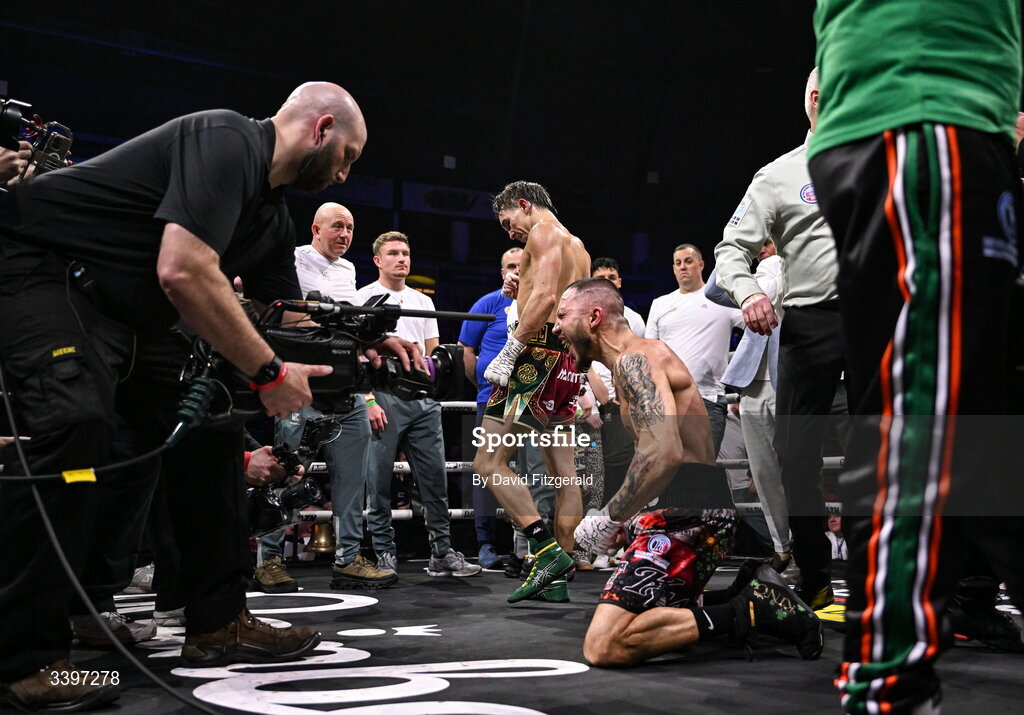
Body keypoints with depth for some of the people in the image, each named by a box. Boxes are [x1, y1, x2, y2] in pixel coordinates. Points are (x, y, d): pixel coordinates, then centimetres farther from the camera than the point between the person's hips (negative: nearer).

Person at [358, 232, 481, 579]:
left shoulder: (423, 301, 20)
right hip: (383, 397, -5)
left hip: (423, 398, 5)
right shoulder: (364, 298, 5)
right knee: (379, 481, -2)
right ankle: (384, 555, 5)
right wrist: (368, 400, -13)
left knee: (435, 476, 3)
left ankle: (442, 553, 8)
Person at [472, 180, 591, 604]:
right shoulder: (577, 247, 27)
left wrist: (509, 352, -20)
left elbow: (545, 297, -18)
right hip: (568, 360, 10)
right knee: (564, 475, 6)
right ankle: (557, 579, 9)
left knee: (488, 463, -12)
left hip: (540, 351, -10)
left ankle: (548, 551, -20)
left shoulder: (544, 232, -2)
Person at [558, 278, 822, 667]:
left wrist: (609, 520, -17)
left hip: (685, 516, -11)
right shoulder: (646, 355, 23)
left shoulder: (635, 359, -10)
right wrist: (623, 522, 17)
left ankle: (745, 612, -13)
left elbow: (664, 453, -26)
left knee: (603, 646, -18)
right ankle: (748, 592, 11)